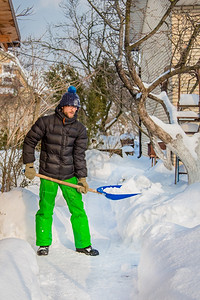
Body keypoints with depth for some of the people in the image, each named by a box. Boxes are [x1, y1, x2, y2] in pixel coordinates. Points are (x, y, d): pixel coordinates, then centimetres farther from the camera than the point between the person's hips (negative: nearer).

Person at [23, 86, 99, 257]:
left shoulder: (80, 129, 1)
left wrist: (82, 178, -4)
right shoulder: (46, 122, -6)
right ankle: (44, 244, 21)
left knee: (78, 210, 1)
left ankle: (83, 244, 14)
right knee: (45, 210, 3)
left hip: (69, 175, 2)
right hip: (48, 175, -2)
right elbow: (30, 141, 2)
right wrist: (29, 165, -1)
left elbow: (79, 155, 1)